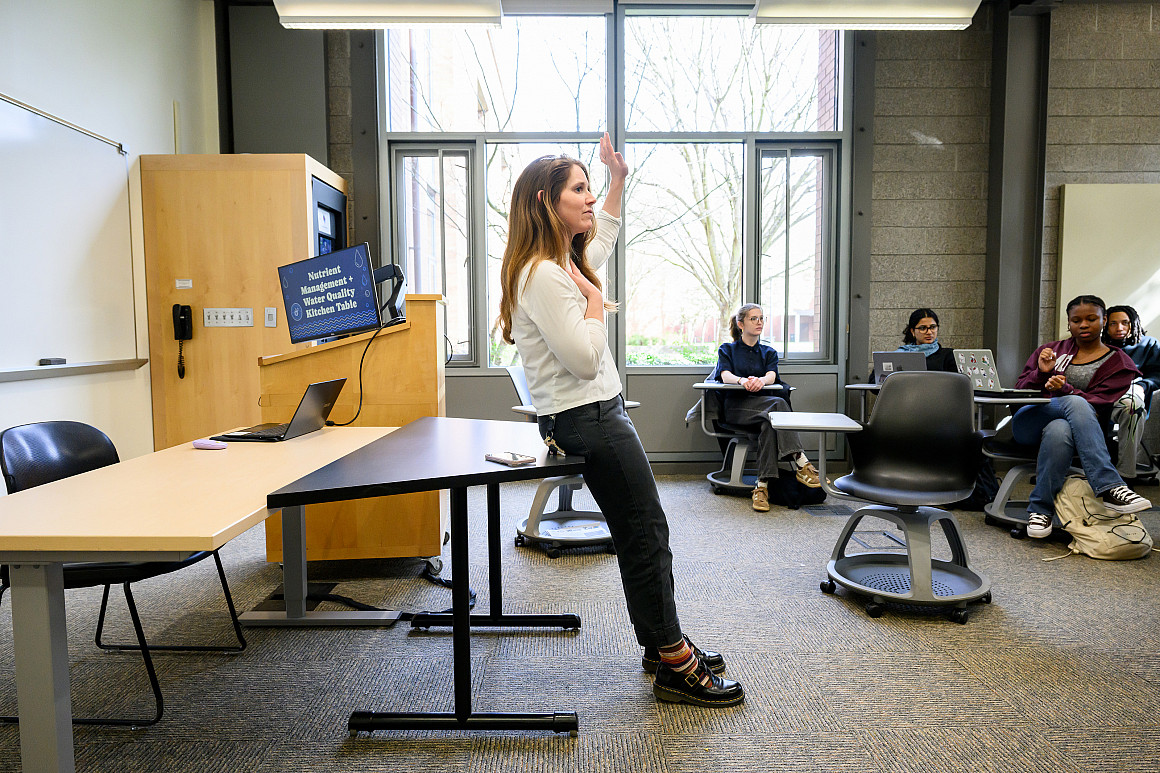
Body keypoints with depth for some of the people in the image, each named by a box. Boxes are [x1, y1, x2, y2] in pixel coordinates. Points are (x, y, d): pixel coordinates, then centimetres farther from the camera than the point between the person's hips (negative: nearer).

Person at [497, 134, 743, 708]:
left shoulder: (565, 262, 13)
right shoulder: (542, 276, -18)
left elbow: (601, 235, 37)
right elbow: (584, 359, -24)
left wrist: (618, 181, 34)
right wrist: (595, 299, -13)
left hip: (597, 412, 11)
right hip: (586, 419, -11)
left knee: (639, 534, 15)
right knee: (646, 533, -5)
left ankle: (661, 643, 29)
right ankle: (675, 667, 6)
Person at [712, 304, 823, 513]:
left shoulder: (768, 352, 23)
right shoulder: (727, 350, 16)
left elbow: (771, 376, -1)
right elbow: (726, 376, -6)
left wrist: (761, 380, -28)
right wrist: (743, 380, -31)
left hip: (763, 405, 3)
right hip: (736, 406, -3)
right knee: (778, 404, -34)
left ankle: (762, 486, -42)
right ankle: (801, 464, -41)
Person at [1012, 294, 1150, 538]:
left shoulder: (1119, 363, 14)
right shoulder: (1052, 350, 21)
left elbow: (1099, 405, -2)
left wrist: (1064, 389, -21)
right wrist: (1041, 373, -8)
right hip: (1028, 424, 1)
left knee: (1059, 430, -42)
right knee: (1075, 403, -35)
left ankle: (1039, 510, -37)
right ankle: (1109, 487, -42)